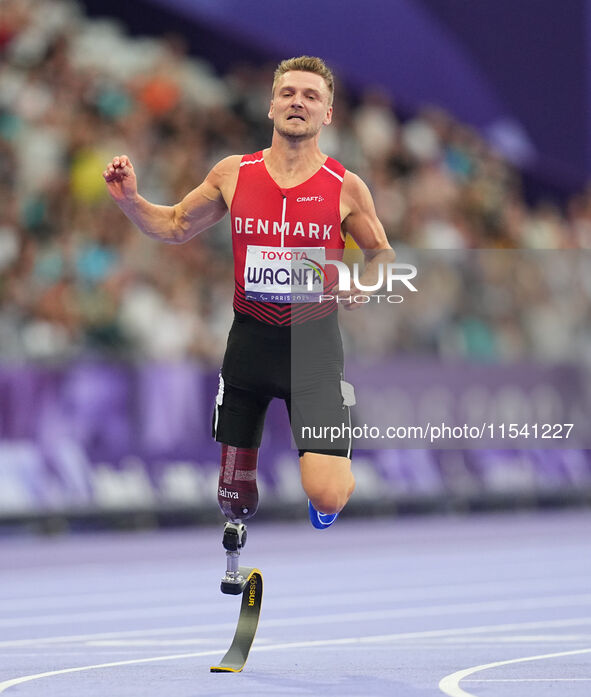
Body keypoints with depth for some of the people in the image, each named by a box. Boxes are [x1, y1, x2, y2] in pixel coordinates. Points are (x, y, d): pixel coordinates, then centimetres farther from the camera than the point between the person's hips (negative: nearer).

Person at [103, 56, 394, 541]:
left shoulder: (345, 187, -5)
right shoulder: (233, 174, 0)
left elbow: (382, 254, 9)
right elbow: (176, 227, 14)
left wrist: (363, 285, -12)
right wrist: (131, 201, -4)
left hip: (314, 342, -2)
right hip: (250, 339, 2)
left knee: (327, 495, -16)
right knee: (235, 495, 9)